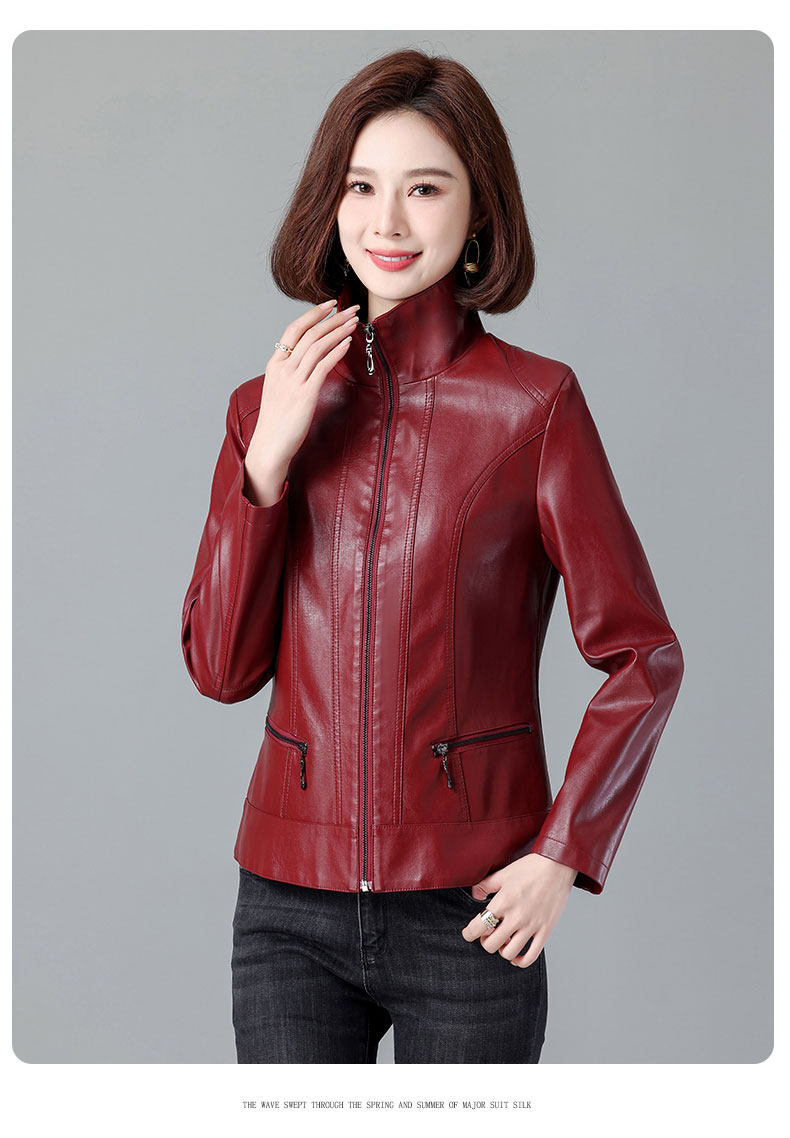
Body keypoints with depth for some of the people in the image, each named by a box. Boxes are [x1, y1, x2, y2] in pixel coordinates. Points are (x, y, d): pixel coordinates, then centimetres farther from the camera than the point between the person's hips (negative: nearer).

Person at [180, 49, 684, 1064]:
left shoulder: (534, 402, -5)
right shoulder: (270, 406, 5)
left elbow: (641, 655, -2)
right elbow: (222, 667, 1)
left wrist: (562, 853, -9)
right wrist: (267, 459, -8)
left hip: (469, 909, -2)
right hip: (291, 904, 3)